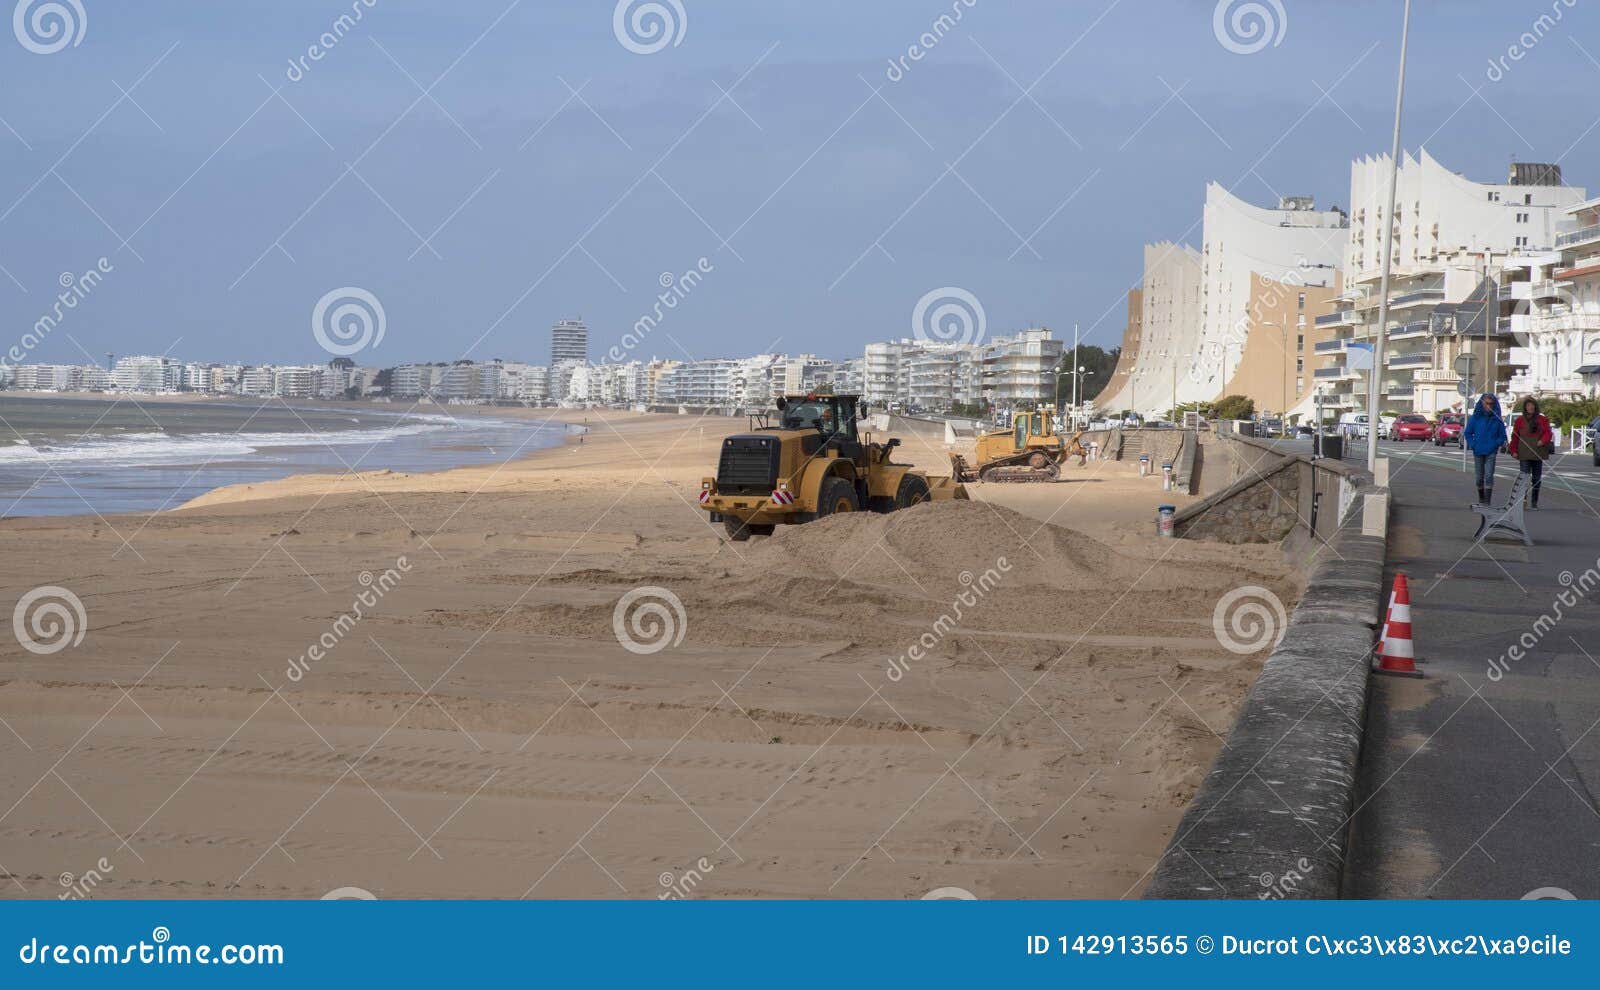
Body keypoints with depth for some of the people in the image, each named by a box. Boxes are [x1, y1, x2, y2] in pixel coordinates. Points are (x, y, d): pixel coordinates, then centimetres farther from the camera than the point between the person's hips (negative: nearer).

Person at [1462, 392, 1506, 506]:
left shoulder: (1497, 419, 0)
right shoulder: (1475, 417, 1)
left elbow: (1502, 435, 10)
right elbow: (1467, 433, 10)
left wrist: (1497, 444, -6)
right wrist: (1472, 444, -3)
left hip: (1491, 452, -2)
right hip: (1478, 452, 2)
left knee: (1489, 476, -13)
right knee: (1479, 477, 9)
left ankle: (1488, 501, -15)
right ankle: (1481, 499, 25)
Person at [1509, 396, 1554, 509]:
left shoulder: (1542, 419, 7)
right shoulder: (1520, 420, 5)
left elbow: (1548, 433, 1)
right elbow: (1515, 436, 6)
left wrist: (1542, 441, -19)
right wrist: (1514, 450, -1)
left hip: (1538, 452, 2)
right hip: (1524, 454, -2)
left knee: (1537, 478, 8)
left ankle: (1534, 502, 16)